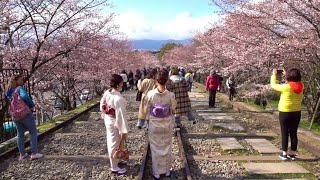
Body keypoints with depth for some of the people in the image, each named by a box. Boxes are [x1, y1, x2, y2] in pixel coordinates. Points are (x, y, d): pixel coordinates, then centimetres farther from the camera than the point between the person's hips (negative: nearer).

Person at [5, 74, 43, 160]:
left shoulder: (9, 91, 9)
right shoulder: (20, 88, -13)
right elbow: (25, 96, -30)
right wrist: (32, 105, -16)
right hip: (25, 114, -7)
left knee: (20, 135, 16)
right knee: (33, 133, 4)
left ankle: (22, 154, 22)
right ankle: (34, 153, 2)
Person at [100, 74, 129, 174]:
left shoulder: (106, 93, -6)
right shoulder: (119, 99, -31)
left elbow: (102, 106, 7)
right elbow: (121, 115, -27)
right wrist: (124, 131, -20)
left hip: (108, 121, 8)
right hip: (115, 124, -8)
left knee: (111, 142, 24)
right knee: (115, 144, 10)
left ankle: (115, 161, 47)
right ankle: (114, 168, 29)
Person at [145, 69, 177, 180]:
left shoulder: (150, 94, -17)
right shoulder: (170, 95, -17)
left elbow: (147, 108, -3)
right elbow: (173, 108, -3)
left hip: (154, 125, 0)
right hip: (167, 125, 1)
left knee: (156, 149, 15)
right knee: (167, 148, 19)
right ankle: (167, 170, 33)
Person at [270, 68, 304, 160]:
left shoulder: (286, 87, -18)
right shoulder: (301, 86, -4)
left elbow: (273, 85, -4)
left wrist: (274, 75, 10)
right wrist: (286, 74, 21)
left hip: (285, 113, -5)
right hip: (297, 112, 5)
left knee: (285, 133, 5)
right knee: (293, 133, 11)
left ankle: (284, 153, 11)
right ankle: (293, 154, 18)